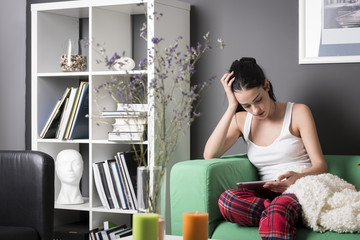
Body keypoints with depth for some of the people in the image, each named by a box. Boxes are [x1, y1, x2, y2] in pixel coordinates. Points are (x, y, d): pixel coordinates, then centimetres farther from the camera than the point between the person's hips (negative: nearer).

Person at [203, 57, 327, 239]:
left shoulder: (298, 112, 5)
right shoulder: (241, 120, 14)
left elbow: (320, 165, 0)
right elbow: (209, 155, -3)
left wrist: (297, 178, -25)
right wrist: (231, 107, -3)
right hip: (268, 195, 4)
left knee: (279, 207, -41)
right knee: (226, 199, -31)